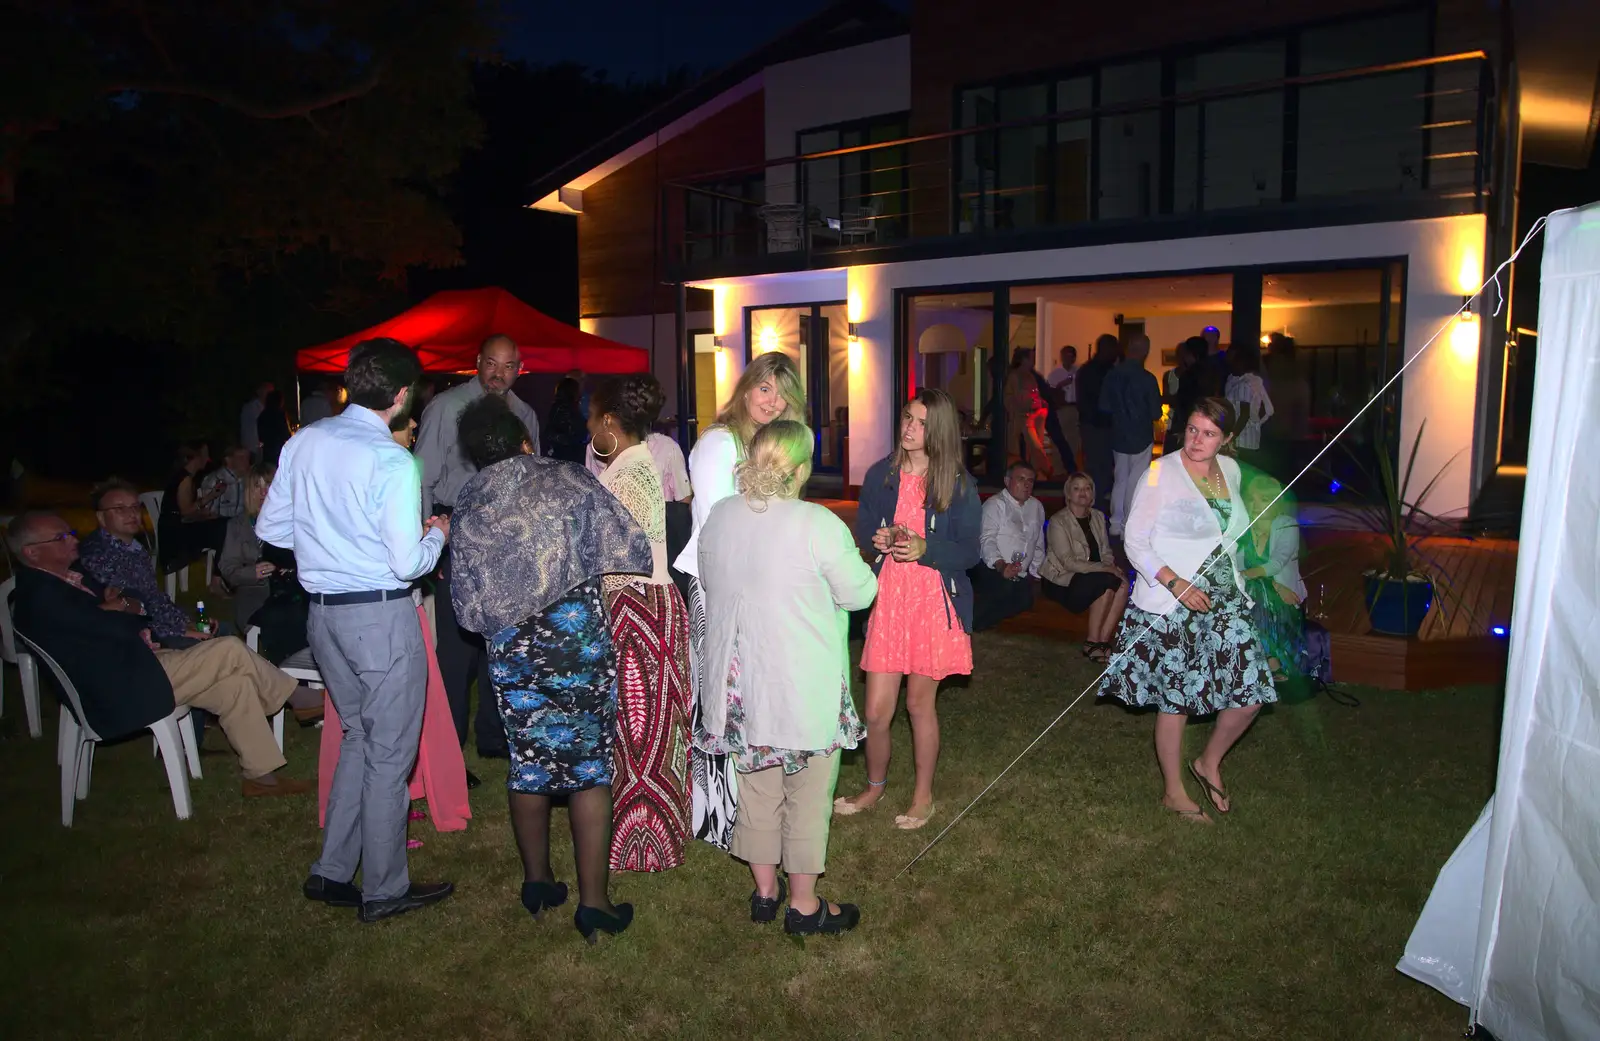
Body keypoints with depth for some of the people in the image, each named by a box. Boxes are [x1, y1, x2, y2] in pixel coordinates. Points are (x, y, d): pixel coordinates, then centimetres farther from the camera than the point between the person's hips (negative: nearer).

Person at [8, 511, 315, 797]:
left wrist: (120, 606, -9)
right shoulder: (41, 596, -20)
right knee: (229, 651, -14)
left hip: (134, 666, 10)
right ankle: (303, 699, 6)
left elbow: (136, 604, 14)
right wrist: (125, 609, 0)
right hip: (123, 691, -10)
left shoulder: (68, 578, 12)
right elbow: (118, 628, -21)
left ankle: (261, 775, 7)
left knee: (234, 681, 1)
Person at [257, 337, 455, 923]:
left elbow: (270, 529, 10)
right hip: (381, 617, -7)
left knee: (358, 738, 22)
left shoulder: (305, 442, 3)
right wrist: (436, 536, 1)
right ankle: (384, 891, 19)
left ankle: (332, 874, 28)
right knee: (390, 754, 6)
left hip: (323, 611, 7)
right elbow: (407, 563, -19)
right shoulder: (392, 461, -18)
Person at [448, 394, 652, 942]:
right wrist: (588, 564, 12)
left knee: (528, 761, 17)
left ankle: (537, 881, 31)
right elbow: (635, 550, -7)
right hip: (577, 634, -3)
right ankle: (594, 901, 6)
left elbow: (465, 594, 5)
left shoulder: (467, 499, 3)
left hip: (510, 649, 3)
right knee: (590, 763, 4)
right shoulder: (568, 478, -5)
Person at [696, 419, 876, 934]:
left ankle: (764, 891, 33)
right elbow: (858, 593, -10)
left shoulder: (720, 515, -2)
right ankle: (804, 905, 22)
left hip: (739, 676, 6)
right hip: (804, 684, -5)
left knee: (757, 786, 19)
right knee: (808, 795, 10)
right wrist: (861, 565, 11)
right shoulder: (818, 524, -20)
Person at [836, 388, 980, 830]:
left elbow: (969, 552, -4)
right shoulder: (880, 475, 5)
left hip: (936, 600, -2)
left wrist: (925, 548, -20)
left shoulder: (959, 484, -3)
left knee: (920, 703, 8)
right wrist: (878, 541, -9)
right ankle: (875, 786, 29)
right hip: (887, 597, 2)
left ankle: (923, 794, 28)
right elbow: (861, 534, 13)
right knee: (876, 711, 2)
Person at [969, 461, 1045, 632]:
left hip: (1021, 579, 6)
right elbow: (987, 540, -17)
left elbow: (1039, 544, 25)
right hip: (992, 574, -6)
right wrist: (1001, 566, -33)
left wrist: (1035, 572, 15)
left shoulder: (1037, 507, 18)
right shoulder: (995, 504, -3)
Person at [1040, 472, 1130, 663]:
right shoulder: (1058, 522, -11)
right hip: (1061, 580, -6)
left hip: (1092, 575, 6)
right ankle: (1092, 643, -21)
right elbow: (1068, 562, -19)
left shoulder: (1098, 517, 10)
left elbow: (1106, 551, 11)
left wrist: (1112, 566, -12)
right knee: (1107, 583, -30)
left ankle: (1103, 641, -21)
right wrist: (1105, 568, -24)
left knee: (1123, 584, -23)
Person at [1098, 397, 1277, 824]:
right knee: (1176, 697, 3)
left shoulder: (1230, 470, 8)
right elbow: (1135, 542, -12)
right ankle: (1174, 792, 22)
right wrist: (1177, 584, -22)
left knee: (1253, 690, -1)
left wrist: (1234, 583, 19)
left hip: (1224, 598, 6)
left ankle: (1209, 762, 25)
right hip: (1170, 604, -6)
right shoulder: (1161, 474, -11)